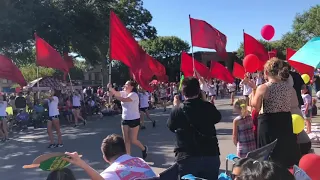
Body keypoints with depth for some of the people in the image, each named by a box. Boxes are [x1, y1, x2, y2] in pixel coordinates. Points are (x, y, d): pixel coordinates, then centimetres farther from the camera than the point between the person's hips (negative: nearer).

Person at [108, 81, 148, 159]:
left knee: (133, 140, -1)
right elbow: (115, 92, -8)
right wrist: (110, 88, -27)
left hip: (134, 120, -7)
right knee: (126, 140, 7)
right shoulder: (123, 93, 5)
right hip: (125, 120, 7)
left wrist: (113, 95, -36)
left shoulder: (134, 94, -18)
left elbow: (124, 100, -33)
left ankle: (144, 148, 28)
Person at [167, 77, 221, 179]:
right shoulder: (208, 107, -4)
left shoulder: (177, 110, -8)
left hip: (187, 158, -1)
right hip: (211, 156, 2)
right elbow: (217, 118, 18)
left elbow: (171, 127, 11)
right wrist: (204, 99, 25)